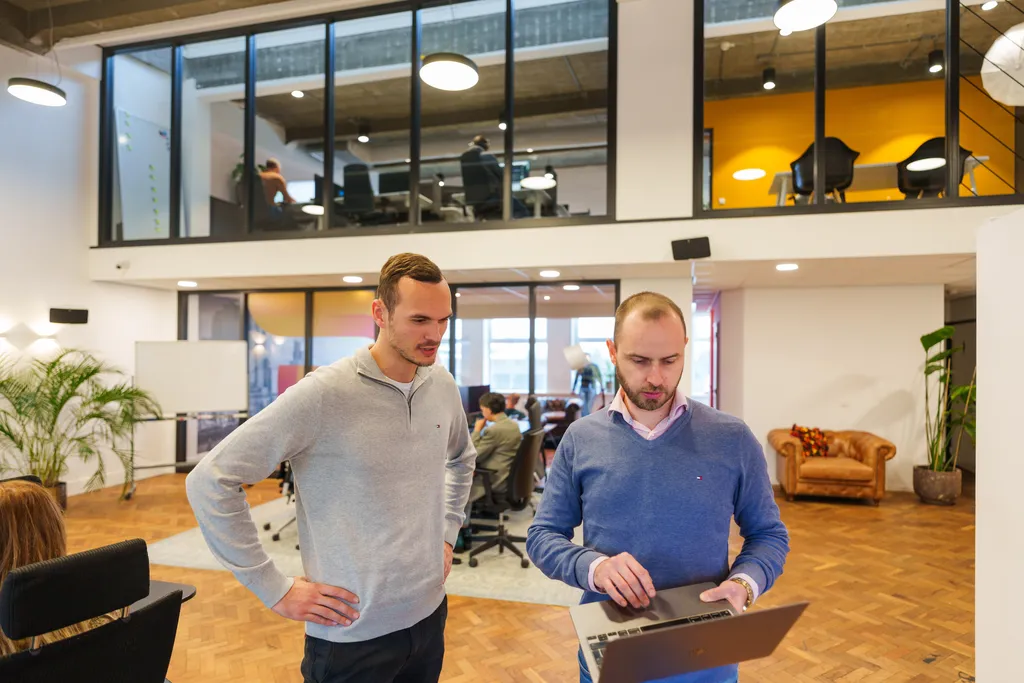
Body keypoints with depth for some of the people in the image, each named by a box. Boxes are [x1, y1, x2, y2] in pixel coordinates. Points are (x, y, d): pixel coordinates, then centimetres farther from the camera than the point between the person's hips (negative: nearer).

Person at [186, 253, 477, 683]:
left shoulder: (443, 388, -2)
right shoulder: (323, 394, -21)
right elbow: (209, 482, -17)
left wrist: (447, 533, 9)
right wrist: (275, 590, -15)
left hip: (429, 614, 6)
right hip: (353, 634, -5)